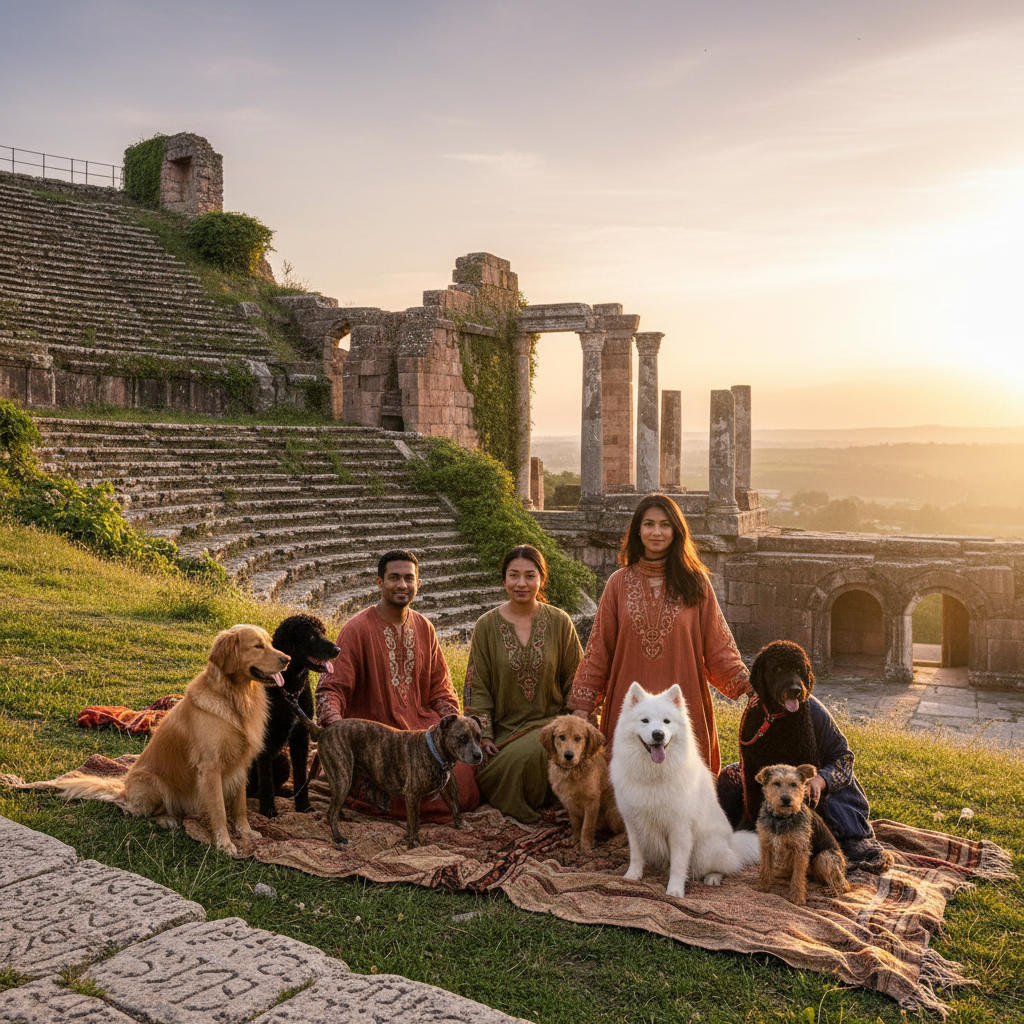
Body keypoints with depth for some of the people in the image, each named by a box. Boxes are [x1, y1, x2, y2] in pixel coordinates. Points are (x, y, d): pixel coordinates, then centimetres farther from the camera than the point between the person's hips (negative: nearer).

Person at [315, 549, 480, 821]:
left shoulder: (424, 628, 9)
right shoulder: (357, 629, -10)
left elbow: (440, 689, 14)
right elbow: (331, 688, -14)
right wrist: (333, 723, -35)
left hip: (421, 725, 6)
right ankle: (358, 785, 6)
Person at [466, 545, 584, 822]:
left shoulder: (560, 622, 2)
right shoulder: (487, 625, 1)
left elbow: (576, 681, 6)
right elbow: (477, 687, 3)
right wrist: (483, 735, -7)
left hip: (549, 722, 0)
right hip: (503, 725, 0)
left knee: (531, 752, -31)